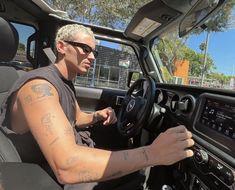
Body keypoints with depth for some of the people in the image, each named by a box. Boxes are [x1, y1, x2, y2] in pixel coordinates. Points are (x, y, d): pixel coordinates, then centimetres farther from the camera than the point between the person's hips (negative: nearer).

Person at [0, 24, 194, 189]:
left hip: (78, 155, 8)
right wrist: (152, 154, -43)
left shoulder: (65, 83, 4)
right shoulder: (39, 85, -30)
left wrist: (96, 116, -7)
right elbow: (66, 167, -42)